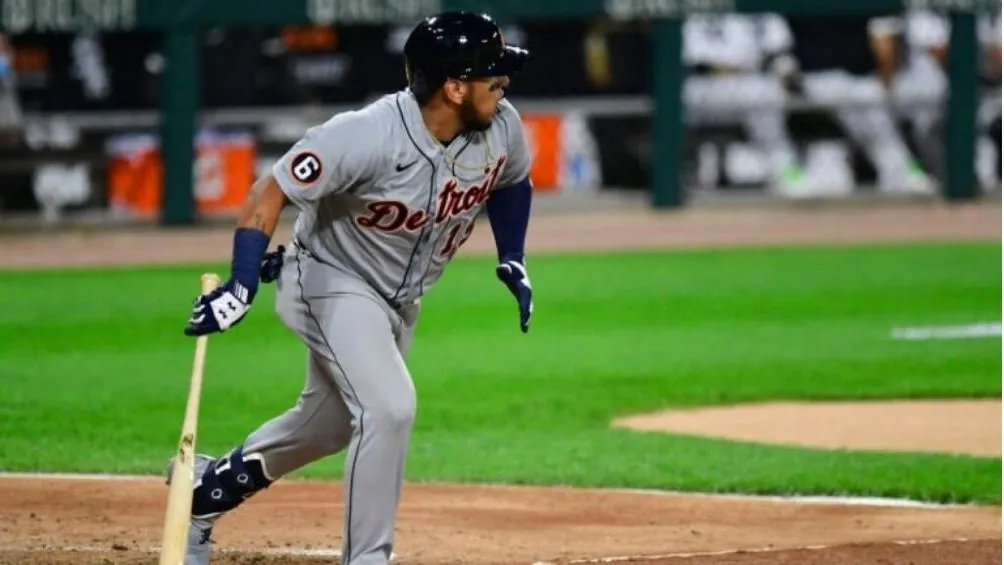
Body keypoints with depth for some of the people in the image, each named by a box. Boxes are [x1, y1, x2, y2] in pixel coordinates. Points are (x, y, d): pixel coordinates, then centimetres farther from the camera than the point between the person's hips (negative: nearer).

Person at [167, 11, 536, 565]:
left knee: (329, 424, 20)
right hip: (332, 282, -8)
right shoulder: (368, 136, -34)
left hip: (400, 300, 8)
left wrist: (512, 260, 4)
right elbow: (270, 192, -27)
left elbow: (510, 181, 11)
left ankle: (208, 486, 42)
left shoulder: (502, 129, -15)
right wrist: (240, 287, -36)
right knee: (388, 408, -25)